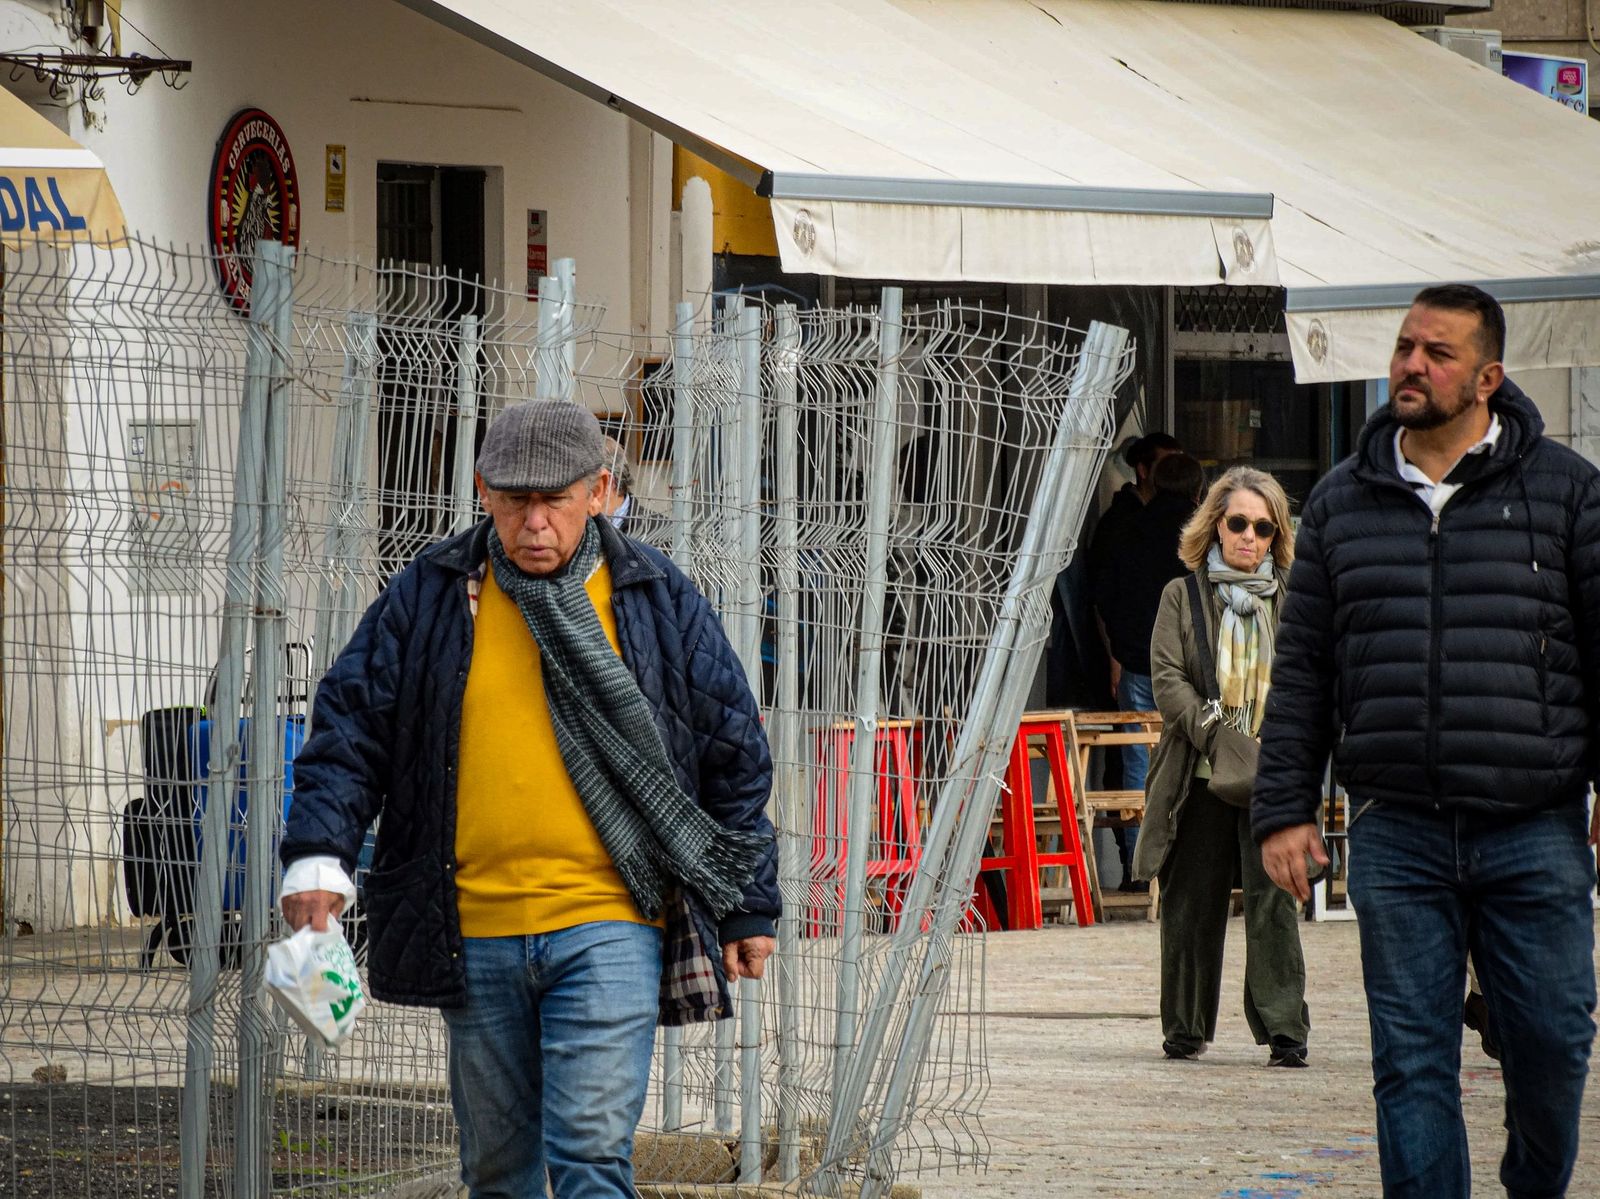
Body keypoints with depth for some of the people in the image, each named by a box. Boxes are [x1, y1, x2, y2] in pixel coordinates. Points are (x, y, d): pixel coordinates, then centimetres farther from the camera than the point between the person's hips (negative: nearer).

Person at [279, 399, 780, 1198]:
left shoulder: (661, 604, 4)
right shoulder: (428, 599, 5)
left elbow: (735, 757, 10)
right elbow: (349, 727, 6)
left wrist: (748, 909, 10)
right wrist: (317, 852, -9)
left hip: (607, 930, -2)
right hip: (473, 936, 2)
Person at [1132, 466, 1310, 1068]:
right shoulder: (1182, 596, 9)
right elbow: (1167, 678, 0)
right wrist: (1209, 728, -16)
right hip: (1200, 775, 1)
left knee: (1273, 900, -10)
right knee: (1192, 904, 6)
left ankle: (1285, 1029, -7)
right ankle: (1185, 1028, 19)